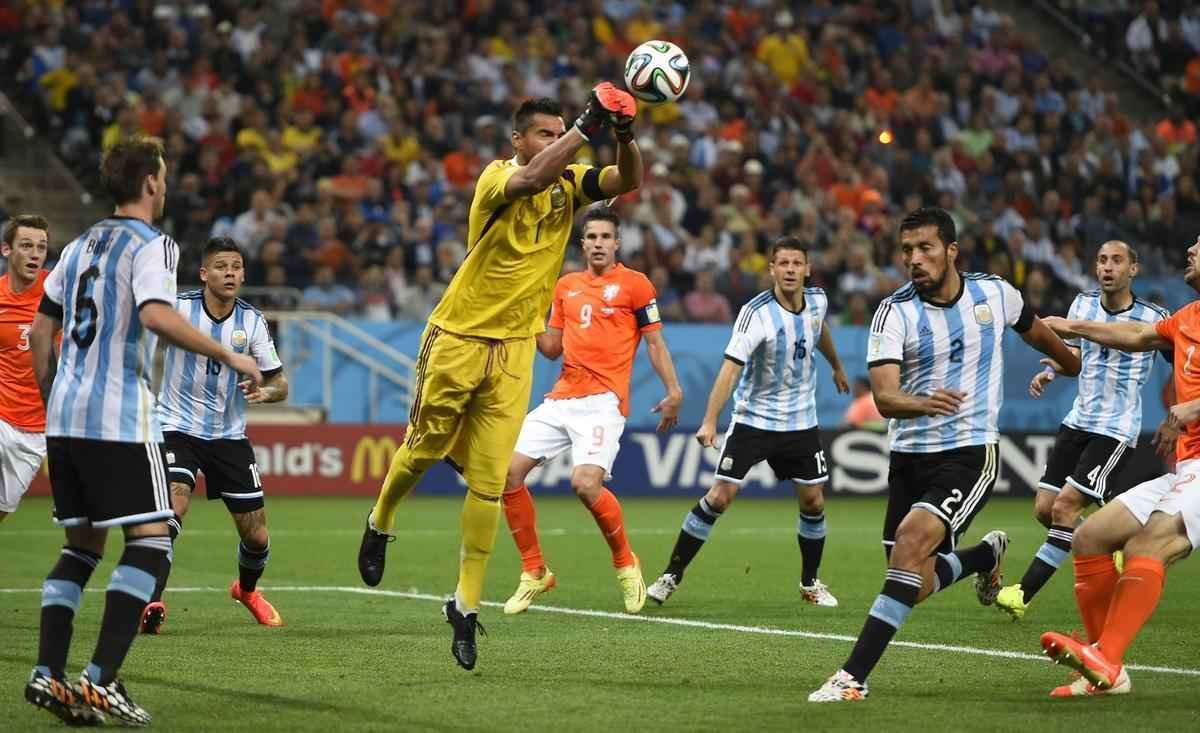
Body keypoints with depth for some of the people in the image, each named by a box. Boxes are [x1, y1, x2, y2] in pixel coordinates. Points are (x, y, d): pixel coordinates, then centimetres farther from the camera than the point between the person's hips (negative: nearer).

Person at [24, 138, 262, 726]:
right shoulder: (152, 245, -6)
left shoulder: (80, 245, 18)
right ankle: (102, 679, -16)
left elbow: (41, 329, 19)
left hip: (64, 417, 8)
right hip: (119, 418, -8)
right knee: (150, 540, -5)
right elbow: (156, 315, -24)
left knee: (81, 544, 14)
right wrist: (228, 356, -17)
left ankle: (47, 673, 4)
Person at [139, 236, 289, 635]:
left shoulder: (252, 321, -3)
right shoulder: (178, 308, -12)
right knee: (173, 506, -29)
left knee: (256, 536, 6)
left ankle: (247, 589, 38)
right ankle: (152, 603, -27)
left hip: (230, 435, 3)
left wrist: (264, 391, -20)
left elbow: (279, 383, 2)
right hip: (178, 428, -3)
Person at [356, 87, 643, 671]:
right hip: (457, 339, -3)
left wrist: (624, 134, -28)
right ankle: (380, 524, 42)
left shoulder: (569, 182, 5)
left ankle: (466, 605, 4)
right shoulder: (496, 177, -11)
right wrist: (587, 125, -40)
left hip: (513, 350, 3)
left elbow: (628, 180, -9)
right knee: (424, 451, 11)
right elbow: (531, 178, -34)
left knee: (489, 481, -2)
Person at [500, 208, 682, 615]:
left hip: (603, 401, -6)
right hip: (561, 398, 6)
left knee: (585, 484, -24)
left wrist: (673, 390, -8)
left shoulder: (635, 284, 1)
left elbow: (654, 341, 2)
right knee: (509, 472, -5)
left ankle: (625, 563, 2)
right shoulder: (566, 286, 17)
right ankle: (534, 573, 9)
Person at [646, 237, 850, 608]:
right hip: (753, 420, -5)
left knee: (814, 501, 3)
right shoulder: (756, 313, -21)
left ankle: (810, 582, 23)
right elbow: (730, 367, -29)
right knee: (719, 496, -11)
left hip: (801, 421, 5)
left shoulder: (816, 300, -2)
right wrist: (709, 421, -38)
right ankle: (671, 575, -1)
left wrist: (836, 366, 40)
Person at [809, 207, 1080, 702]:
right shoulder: (894, 313, -8)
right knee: (917, 587, 3)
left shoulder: (995, 294, -2)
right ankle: (988, 554, 39)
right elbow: (883, 397, -20)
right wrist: (923, 403, -42)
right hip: (909, 454, 2)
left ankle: (854, 677, -24)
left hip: (971, 451, -2)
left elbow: (1034, 331, 22)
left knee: (911, 543, -24)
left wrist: (1072, 363, 40)